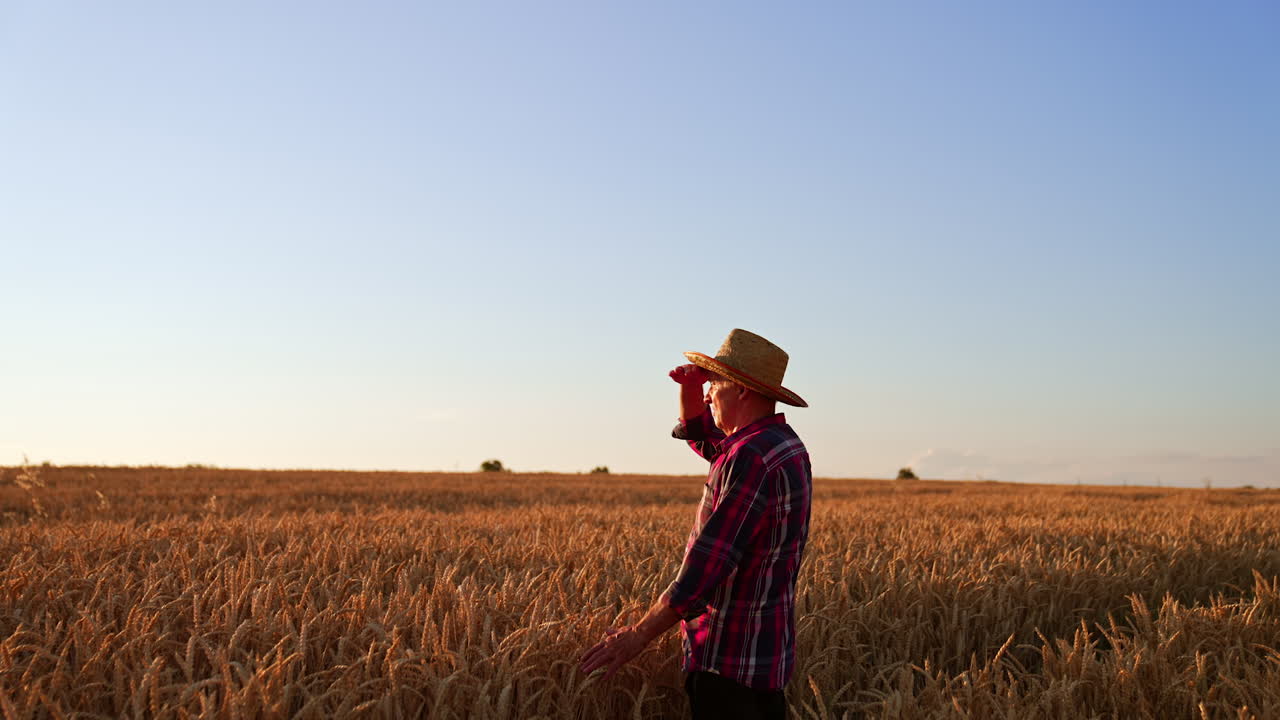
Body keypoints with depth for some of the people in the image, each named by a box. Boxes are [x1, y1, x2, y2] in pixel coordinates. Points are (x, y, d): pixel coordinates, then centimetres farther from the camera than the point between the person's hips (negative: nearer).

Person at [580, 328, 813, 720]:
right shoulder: (783, 443, 10)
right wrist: (690, 388, 7)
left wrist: (640, 634, -16)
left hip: (731, 663, -10)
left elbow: (706, 568, -24)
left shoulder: (753, 458, -22)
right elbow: (697, 433, 27)